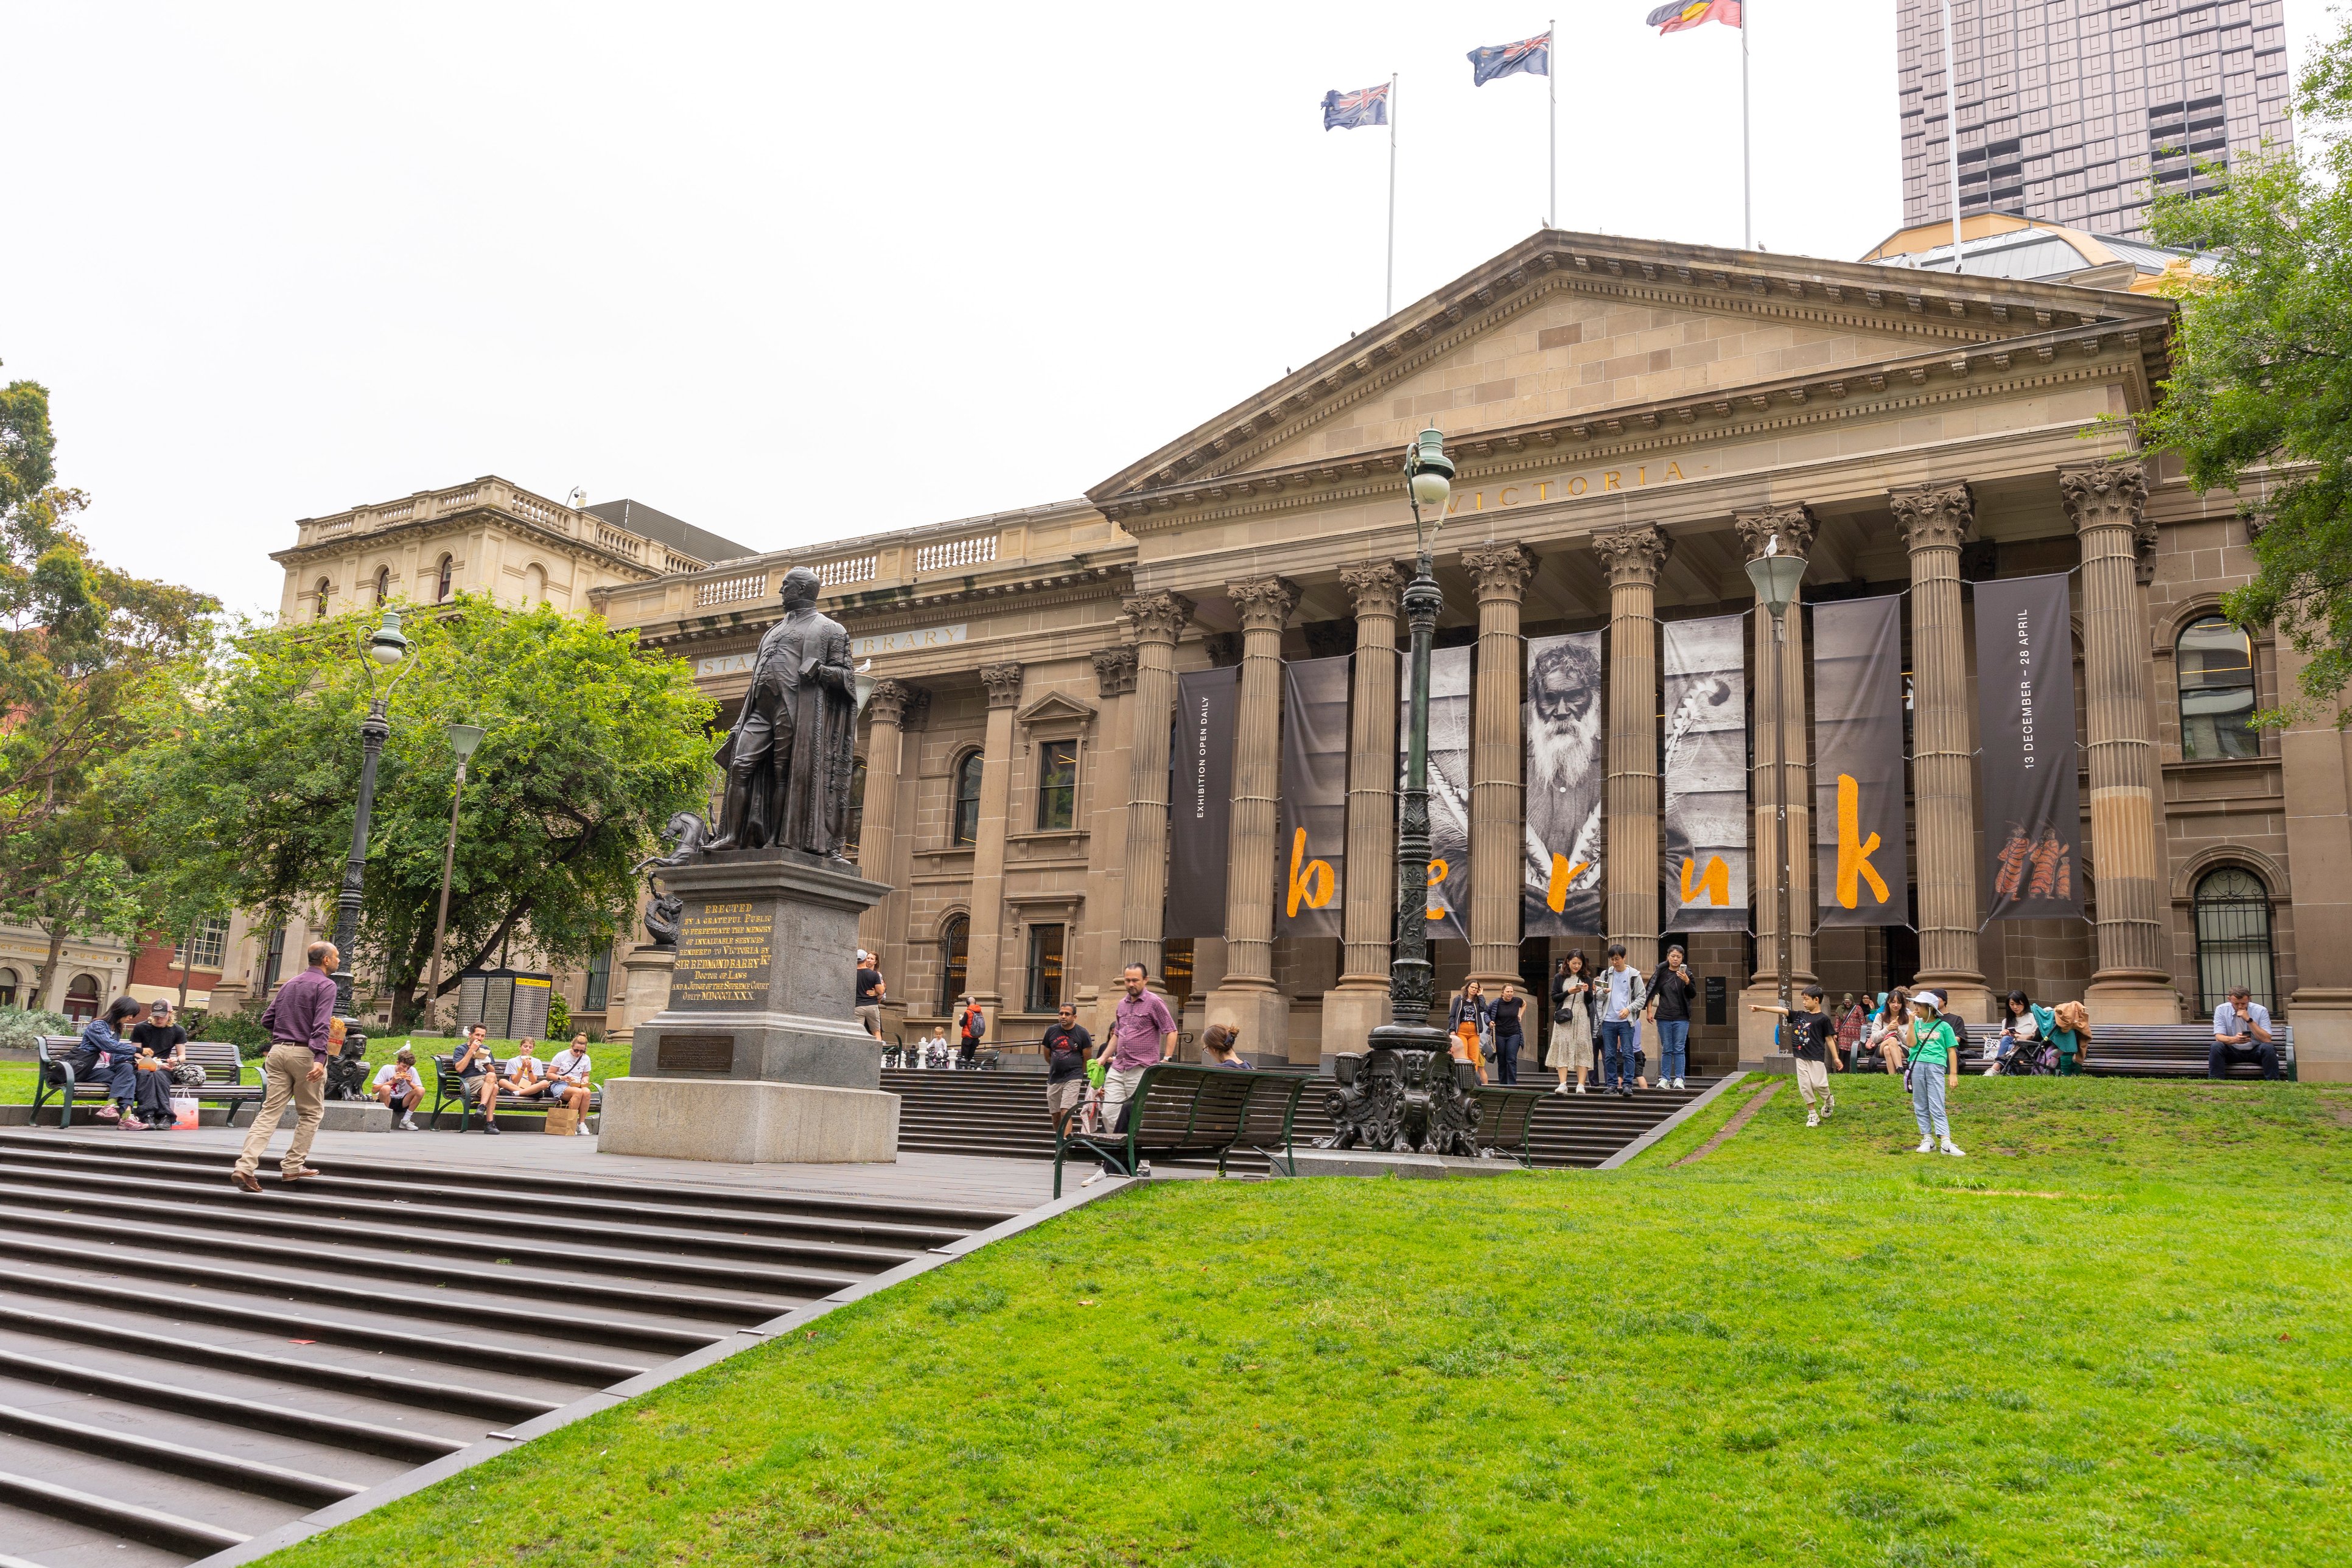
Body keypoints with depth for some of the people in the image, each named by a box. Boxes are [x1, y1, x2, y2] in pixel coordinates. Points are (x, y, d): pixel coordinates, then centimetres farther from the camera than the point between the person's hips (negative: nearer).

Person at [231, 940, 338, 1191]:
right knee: (311, 1113, 9)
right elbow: (321, 1025, -18)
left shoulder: (290, 984, 17)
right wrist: (320, 1059, -26)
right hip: (305, 1054, -6)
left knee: (270, 1112, 1)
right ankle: (292, 1167, 9)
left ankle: (245, 1167, -11)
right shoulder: (325, 985, -5)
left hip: (278, 1051, 6)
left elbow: (267, 1020, 17)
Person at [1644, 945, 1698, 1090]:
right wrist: (1650, 1011, 4)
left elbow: (1693, 994, -3)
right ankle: (1664, 1079, 9)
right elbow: (1651, 993, 9)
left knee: (1680, 1050, -2)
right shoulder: (1661, 972, 5)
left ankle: (1679, 1079, 1)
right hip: (1663, 1016, 1)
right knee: (1666, 1050, 6)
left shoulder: (1687, 974, 2)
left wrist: (1687, 981, -19)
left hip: (1681, 1018, -1)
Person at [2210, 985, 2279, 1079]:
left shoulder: (2261, 1011, -8)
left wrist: (2249, 1020, -26)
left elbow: (2267, 1040, -17)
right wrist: (2234, 1040, -37)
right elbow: (2219, 1037, -15)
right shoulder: (2221, 1010, -7)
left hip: (2255, 1052, 0)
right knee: (2216, 1047, -30)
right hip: (2233, 1052, 0)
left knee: (2268, 1048, -31)